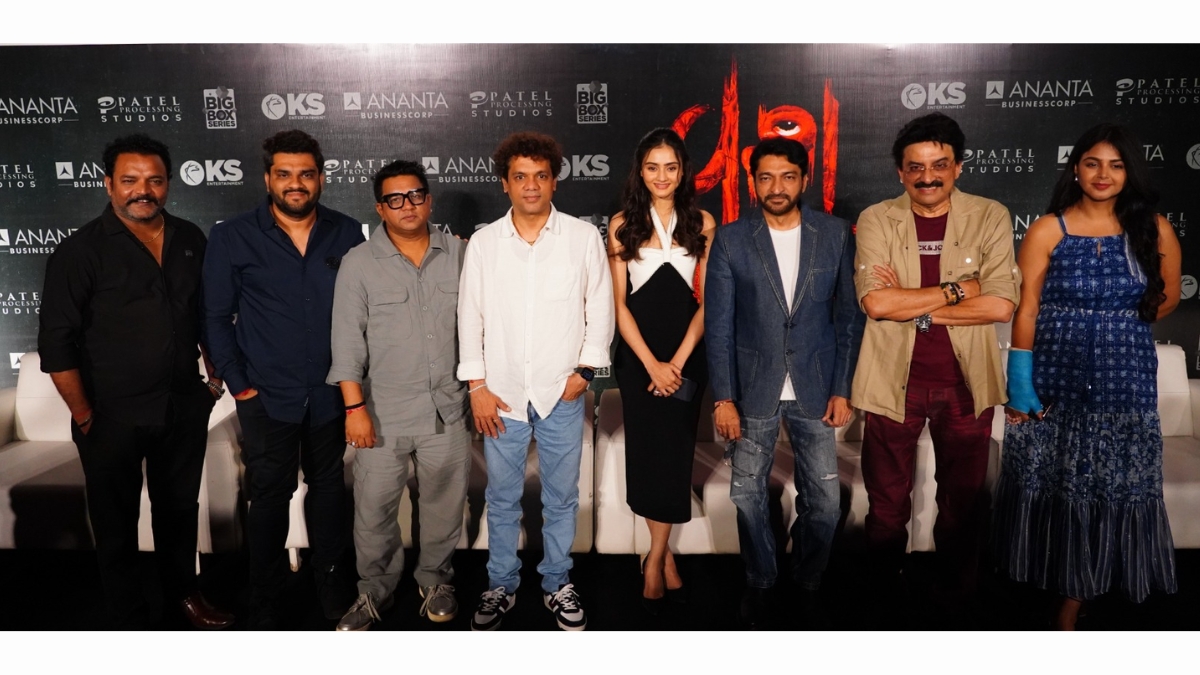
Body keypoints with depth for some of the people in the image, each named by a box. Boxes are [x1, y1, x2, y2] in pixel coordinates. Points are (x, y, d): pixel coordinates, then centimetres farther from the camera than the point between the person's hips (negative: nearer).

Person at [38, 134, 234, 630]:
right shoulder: (80, 251, -11)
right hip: (113, 418, -3)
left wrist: (214, 374, 12)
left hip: (184, 408, 4)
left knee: (180, 507, 20)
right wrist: (83, 415, -12)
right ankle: (127, 621, 29)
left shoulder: (191, 240, 2)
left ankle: (183, 589, 42)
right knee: (116, 522, 12)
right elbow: (57, 343, -11)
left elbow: (208, 314, 14)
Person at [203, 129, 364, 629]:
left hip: (332, 393, 2)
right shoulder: (233, 238, -4)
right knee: (270, 496, 8)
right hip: (267, 396, -1)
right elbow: (217, 316, 0)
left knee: (328, 485, 16)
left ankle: (330, 575, 35)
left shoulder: (346, 234, 0)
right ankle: (265, 600, 25)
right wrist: (237, 381, -6)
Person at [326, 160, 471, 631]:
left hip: (447, 410, 2)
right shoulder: (359, 263, -5)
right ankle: (374, 590, 30)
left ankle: (435, 579, 36)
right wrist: (355, 407, -11)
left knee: (444, 503, 14)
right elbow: (348, 340, -6)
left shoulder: (459, 255, 2)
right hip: (383, 412, -1)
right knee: (374, 508, 8)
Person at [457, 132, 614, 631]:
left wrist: (585, 369, -4)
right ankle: (501, 586, 31)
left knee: (561, 497, 12)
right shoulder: (483, 243, 1)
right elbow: (470, 316, 2)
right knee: (502, 498, 13)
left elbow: (600, 308, 2)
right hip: (501, 393, 1)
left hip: (562, 392, 0)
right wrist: (476, 386, -2)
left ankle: (557, 585, 31)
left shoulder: (584, 237, -2)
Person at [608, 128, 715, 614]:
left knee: (674, 450, 2)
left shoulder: (702, 223, 1)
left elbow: (706, 300, -1)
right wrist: (652, 363, -10)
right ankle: (665, 553, 19)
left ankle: (656, 557, 17)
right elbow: (619, 302, -2)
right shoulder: (622, 225, 0)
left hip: (686, 353, 0)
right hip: (638, 353, 0)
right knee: (647, 450, 3)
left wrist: (677, 361, -10)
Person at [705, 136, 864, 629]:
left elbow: (848, 316, 3)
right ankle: (759, 582, 31)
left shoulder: (836, 235, 0)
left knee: (823, 501, 4)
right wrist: (723, 397, -6)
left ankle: (807, 586, 28)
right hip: (753, 389, 0)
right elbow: (718, 325, -2)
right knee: (748, 496, 9)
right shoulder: (730, 240, -2)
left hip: (815, 389, 1)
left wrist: (842, 389, -1)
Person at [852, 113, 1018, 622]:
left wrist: (915, 307, -16)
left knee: (964, 504, 15)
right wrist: (956, 288, -14)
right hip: (893, 383, 0)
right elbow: (875, 301, -17)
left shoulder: (990, 218, -3)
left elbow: (1001, 304, -14)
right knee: (886, 506, 13)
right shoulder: (876, 220, -4)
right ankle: (883, 599, 35)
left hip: (966, 384, 1)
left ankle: (955, 600, 37)